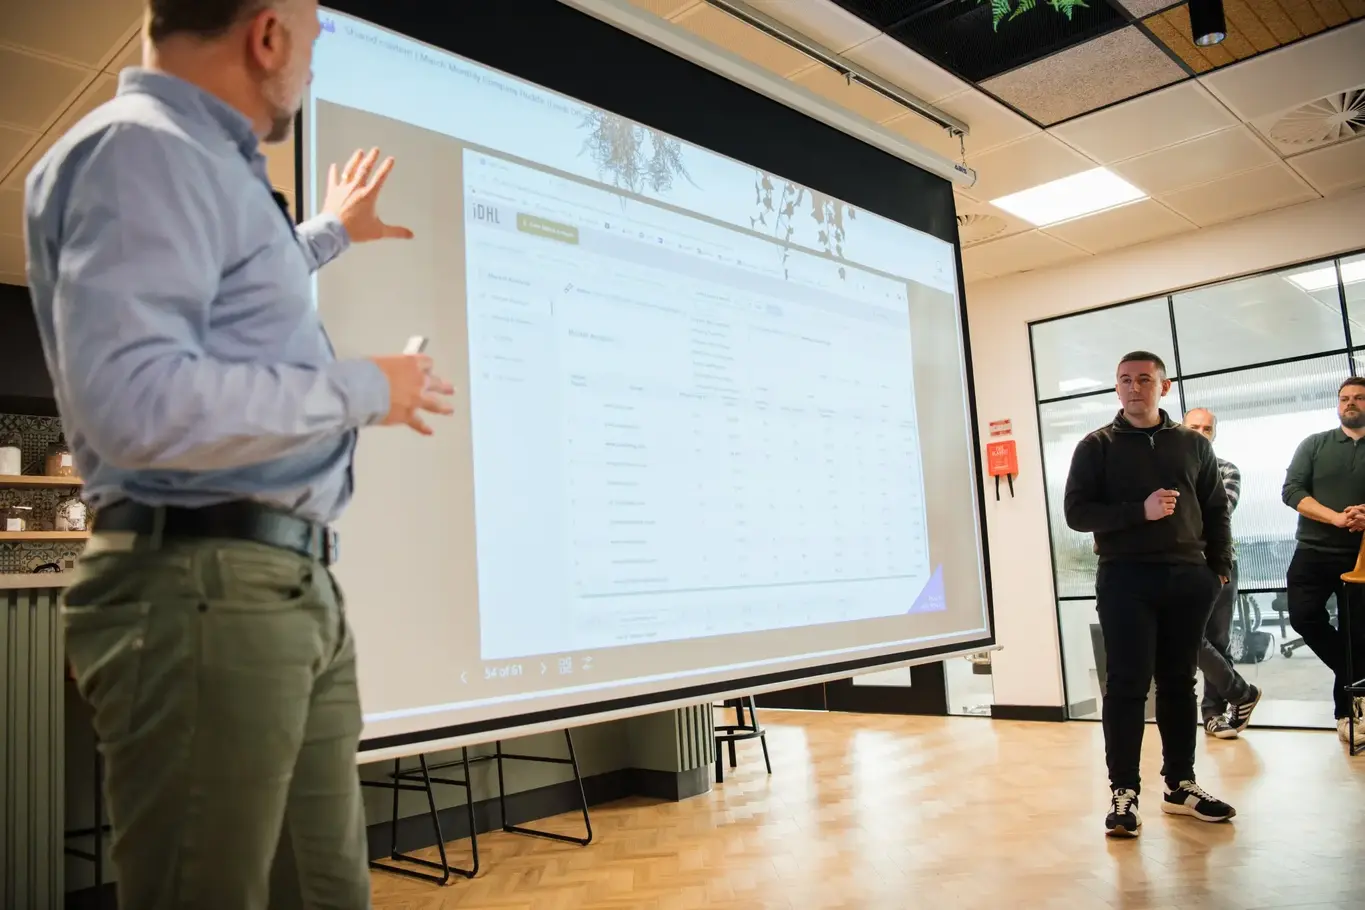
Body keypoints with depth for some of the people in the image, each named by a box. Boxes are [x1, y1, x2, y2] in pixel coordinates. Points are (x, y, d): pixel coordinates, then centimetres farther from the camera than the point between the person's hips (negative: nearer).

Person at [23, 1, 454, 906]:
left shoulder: (206, 167, 20)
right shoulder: (142, 148, -11)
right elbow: (136, 401, -25)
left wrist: (330, 233, 56)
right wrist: (362, 388, -13)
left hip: (293, 586, 10)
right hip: (203, 594, -10)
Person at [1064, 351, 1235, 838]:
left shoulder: (1194, 444, 11)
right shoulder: (1097, 446, 2)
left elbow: (1216, 510, 14)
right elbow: (1076, 512, -5)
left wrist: (1219, 567, 5)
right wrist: (1140, 511, -16)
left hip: (1188, 578, 3)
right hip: (1125, 580, -3)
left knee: (1179, 683, 10)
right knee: (1127, 686, -3)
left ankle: (1180, 784, 21)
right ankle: (1124, 791, 2)